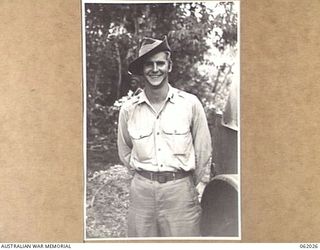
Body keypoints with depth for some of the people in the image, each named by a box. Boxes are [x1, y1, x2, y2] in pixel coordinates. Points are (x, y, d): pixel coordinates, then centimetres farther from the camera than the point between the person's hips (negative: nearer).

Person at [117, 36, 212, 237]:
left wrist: (200, 188, 7)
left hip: (181, 189, -1)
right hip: (142, 190, 2)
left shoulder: (190, 104, -4)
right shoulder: (128, 109, 1)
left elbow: (203, 152, 3)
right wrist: (146, 172, 8)